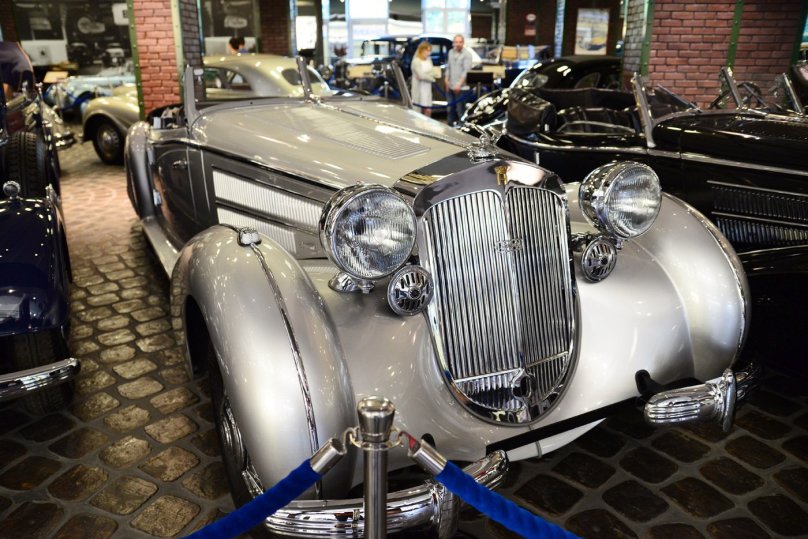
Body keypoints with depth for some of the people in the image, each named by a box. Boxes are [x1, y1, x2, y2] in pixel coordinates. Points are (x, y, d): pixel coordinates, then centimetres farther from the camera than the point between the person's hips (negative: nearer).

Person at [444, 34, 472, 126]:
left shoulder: (467, 54, -7)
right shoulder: (451, 52, 14)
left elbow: (466, 71, -13)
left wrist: (459, 84, -19)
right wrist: (447, 79, 6)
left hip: (461, 87, -6)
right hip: (450, 86, 6)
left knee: (460, 110, -7)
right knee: (450, 108, 12)